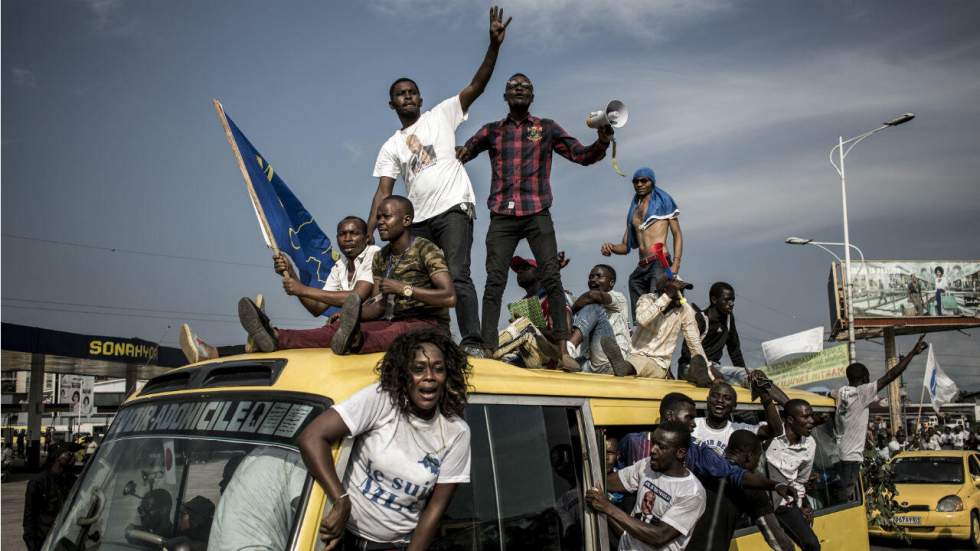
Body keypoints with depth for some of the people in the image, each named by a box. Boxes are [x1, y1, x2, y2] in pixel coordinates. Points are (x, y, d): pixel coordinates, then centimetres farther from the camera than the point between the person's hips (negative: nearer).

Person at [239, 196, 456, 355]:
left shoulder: (425, 250, -7)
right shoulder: (380, 258, 15)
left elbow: (450, 297, -19)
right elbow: (380, 305, 13)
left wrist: (404, 288, -23)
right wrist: (351, 316, -7)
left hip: (429, 325, -6)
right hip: (393, 322, 6)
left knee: (400, 330, -40)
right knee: (336, 327, -16)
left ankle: (353, 342, -72)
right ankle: (277, 338, -37)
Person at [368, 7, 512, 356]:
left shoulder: (441, 115, 9)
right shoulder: (391, 147, 17)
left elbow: (476, 87, -1)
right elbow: (383, 191, 10)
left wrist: (494, 46, -14)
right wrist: (368, 232, -3)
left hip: (454, 208, -5)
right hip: (419, 220, 5)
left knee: (457, 276, -18)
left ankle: (473, 342, -22)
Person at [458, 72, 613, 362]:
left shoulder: (547, 128, 12)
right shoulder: (491, 131, 15)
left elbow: (582, 155, 9)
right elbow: (460, 155, 16)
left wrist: (602, 142, -11)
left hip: (537, 214, -1)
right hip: (502, 217, 1)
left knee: (552, 278, -11)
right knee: (494, 282, -4)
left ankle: (563, 350, -9)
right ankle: (487, 350, -4)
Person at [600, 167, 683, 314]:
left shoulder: (663, 202, 11)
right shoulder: (633, 210, 25)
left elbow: (677, 235, 4)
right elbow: (626, 246, 24)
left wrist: (675, 265, -10)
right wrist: (611, 248, 0)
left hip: (660, 263, -6)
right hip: (641, 269, 6)